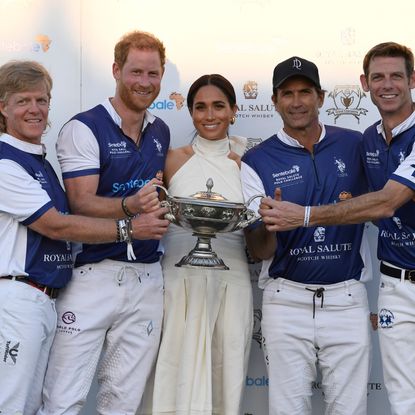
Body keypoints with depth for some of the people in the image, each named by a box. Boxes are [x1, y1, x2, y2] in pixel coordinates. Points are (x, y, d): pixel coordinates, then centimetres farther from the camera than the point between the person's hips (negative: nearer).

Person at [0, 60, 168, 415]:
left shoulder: (42, 162, 17)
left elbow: (63, 222, 15)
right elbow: (56, 226, -14)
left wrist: (134, 203, 4)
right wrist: (128, 228, -13)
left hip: (46, 301, 9)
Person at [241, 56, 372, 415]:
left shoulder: (355, 145, 3)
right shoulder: (257, 162, -1)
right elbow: (260, 251, -3)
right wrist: (267, 224, -25)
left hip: (347, 300, 1)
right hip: (287, 301, -1)